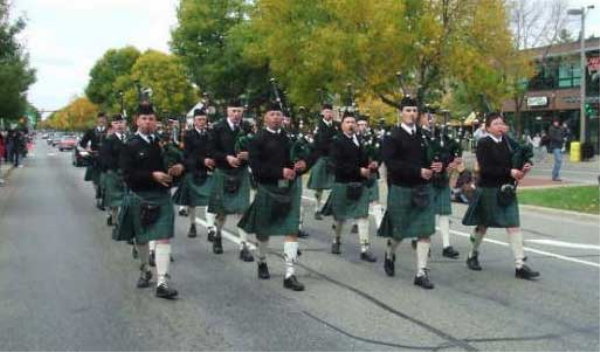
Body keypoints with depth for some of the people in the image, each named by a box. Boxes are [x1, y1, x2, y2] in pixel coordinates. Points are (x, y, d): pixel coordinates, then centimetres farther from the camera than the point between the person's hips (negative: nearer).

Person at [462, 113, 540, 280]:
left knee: (514, 226, -4)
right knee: (483, 225, 13)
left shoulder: (508, 142, 4)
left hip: (507, 190, 4)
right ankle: (473, 255, 36)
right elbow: (486, 168, -21)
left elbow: (516, 159, 10)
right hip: (488, 189, -4)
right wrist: (509, 172, -25)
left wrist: (524, 166, -12)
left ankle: (520, 266, -3)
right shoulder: (483, 144, -11)